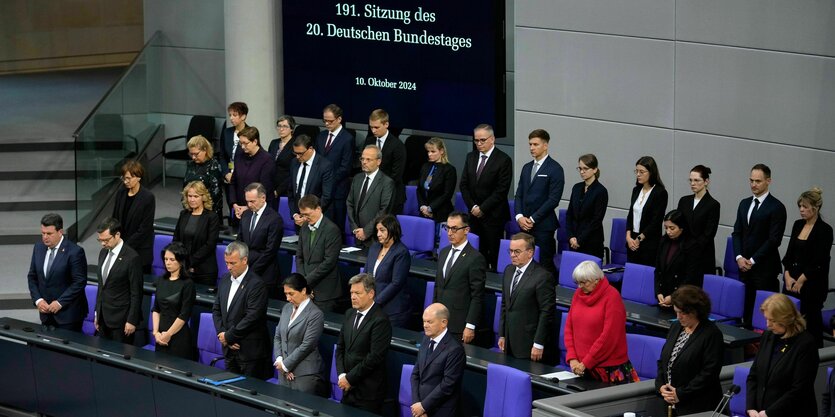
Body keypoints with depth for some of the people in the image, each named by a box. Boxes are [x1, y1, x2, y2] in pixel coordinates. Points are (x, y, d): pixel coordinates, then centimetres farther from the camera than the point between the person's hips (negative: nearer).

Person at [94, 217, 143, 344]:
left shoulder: (132, 257, -16)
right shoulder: (103, 253, 8)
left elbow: (136, 293, -13)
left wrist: (132, 321, -13)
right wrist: (97, 313, 16)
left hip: (121, 319, -7)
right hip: (103, 317, 7)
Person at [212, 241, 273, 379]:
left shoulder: (256, 284, -15)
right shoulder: (225, 280, 10)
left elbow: (252, 318, -20)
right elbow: (216, 310, 12)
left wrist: (229, 336, -13)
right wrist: (222, 334, -3)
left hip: (250, 351, -7)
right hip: (230, 350, 7)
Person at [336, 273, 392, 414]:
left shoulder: (380, 320, -15)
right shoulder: (350, 314, 10)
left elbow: (375, 357, -19)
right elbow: (340, 347, 13)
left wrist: (349, 378, -13)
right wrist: (341, 375, -2)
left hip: (368, 391, -7)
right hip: (349, 387, 7)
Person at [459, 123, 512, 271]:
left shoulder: (503, 160, -7)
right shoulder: (471, 157, 12)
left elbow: (501, 191, -11)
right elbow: (463, 185, 12)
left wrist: (482, 208, -11)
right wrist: (472, 206, -1)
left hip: (493, 216, -5)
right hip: (474, 214, 5)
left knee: (494, 253, -5)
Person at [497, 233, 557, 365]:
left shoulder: (543, 276, -14)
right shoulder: (509, 271, 12)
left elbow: (547, 312, -15)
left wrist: (538, 345, -16)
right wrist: (502, 335, 15)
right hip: (510, 343, 7)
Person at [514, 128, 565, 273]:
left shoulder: (555, 169, -4)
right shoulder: (527, 168, 18)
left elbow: (553, 199, -11)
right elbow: (519, 195, 16)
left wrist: (533, 219, -12)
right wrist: (519, 216, -1)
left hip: (543, 226, -6)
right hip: (525, 225, 6)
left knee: (544, 265, -8)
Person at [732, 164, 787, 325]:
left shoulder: (776, 207, -6)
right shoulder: (744, 204, 15)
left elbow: (774, 239, -11)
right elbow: (737, 233, 14)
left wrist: (753, 260, -11)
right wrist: (739, 257, -1)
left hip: (765, 268, -6)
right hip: (744, 266, 6)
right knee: (746, 306, 3)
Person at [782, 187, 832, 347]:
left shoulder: (824, 230, -9)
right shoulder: (798, 225, 11)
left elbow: (818, 263, -13)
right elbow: (789, 254, 12)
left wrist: (800, 281, -12)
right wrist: (788, 276, -1)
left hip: (811, 284, -6)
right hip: (792, 281, 6)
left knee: (811, 322, -3)